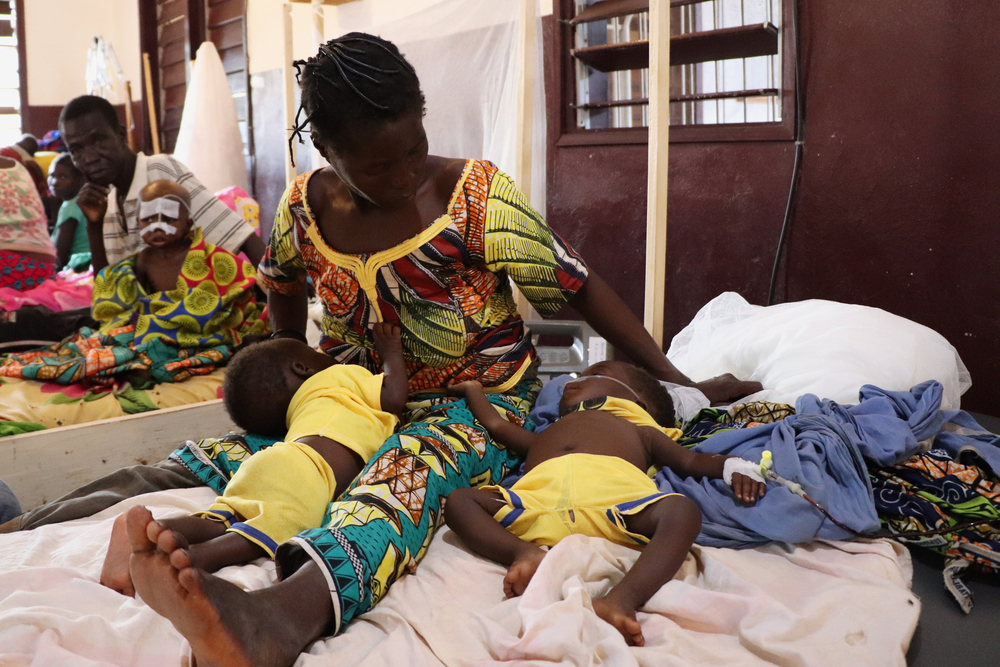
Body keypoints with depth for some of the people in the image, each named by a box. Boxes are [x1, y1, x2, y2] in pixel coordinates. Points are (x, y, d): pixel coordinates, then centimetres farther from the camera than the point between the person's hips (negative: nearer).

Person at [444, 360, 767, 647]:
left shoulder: (641, 431, 42)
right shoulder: (544, 435, 49)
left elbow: (694, 460, 32)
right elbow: (496, 425, 53)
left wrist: (735, 467, 13)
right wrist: (473, 390, 68)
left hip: (612, 491, -2)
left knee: (683, 512, -31)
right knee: (459, 500, -16)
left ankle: (623, 597, -48)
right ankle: (524, 553, -36)